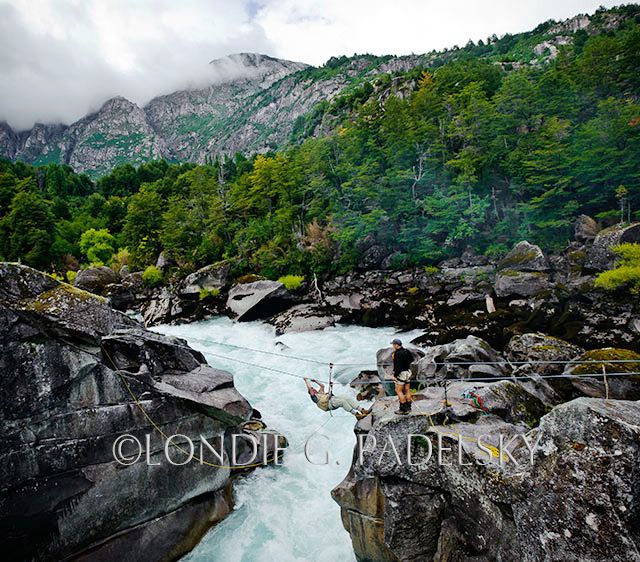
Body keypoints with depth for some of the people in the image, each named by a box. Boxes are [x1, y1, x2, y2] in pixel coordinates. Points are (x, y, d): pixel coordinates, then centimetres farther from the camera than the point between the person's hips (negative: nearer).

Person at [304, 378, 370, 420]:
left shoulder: (320, 393, 36)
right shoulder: (314, 396, 14)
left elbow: (322, 386, 46)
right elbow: (309, 387, 9)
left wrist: (315, 381, 51)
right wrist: (306, 380, 19)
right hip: (329, 402, -8)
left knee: (348, 399, -16)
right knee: (343, 401, -32)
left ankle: (362, 410, -27)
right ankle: (357, 414, -39)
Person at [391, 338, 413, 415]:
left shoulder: (397, 354, -24)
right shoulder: (406, 351, 3)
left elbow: (398, 366, -26)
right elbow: (412, 359, 19)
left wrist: (395, 375, -18)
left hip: (401, 373, -9)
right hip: (408, 372, 9)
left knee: (398, 391, 1)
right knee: (407, 390, 14)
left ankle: (403, 409, 4)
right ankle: (408, 407, 22)